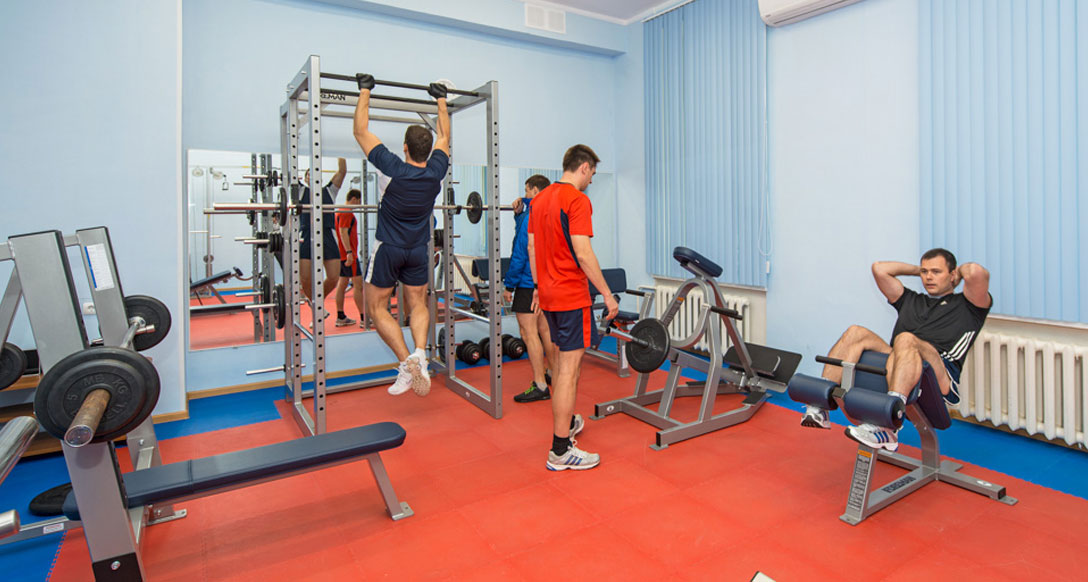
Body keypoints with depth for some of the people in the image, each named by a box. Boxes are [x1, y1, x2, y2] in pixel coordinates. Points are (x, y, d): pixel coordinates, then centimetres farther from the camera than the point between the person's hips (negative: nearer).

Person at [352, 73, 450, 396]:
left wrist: (365, 91, 0)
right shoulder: (436, 171, -7)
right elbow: (444, 136, 11)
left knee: (377, 309, 6)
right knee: (418, 305, 15)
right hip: (418, 251, 4)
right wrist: (441, 99, 20)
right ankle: (420, 353, -11)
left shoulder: (395, 169, -18)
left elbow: (361, 131, -9)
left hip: (388, 249, -4)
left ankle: (407, 362, -9)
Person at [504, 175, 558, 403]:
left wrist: (509, 285, -12)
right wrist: (519, 214, 18)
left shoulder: (531, 217, -15)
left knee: (529, 332, -5)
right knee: (544, 329, 18)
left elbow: (520, 253, -17)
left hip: (528, 283, -9)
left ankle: (540, 386, -2)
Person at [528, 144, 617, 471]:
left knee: (563, 361, 21)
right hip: (571, 296, -9)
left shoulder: (540, 199, 13)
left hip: (548, 294, 9)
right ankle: (561, 451, 3)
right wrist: (607, 294, -15)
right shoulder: (578, 200, -13)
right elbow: (582, 253, -21)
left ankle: (565, 422, 37)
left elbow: (531, 248, 15)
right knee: (570, 367, -4)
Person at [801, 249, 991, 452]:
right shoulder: (910, 300, 32)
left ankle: (886, 428, -50)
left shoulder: (966, 305, 18)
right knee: (857, 333, -18)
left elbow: (976, 273, -4)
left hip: (941, 380, -4)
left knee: (906, 339, -35)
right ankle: (820, 406, -33)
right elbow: (879, 268, 26)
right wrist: (918, 269, 34)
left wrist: (961, 270, 18)